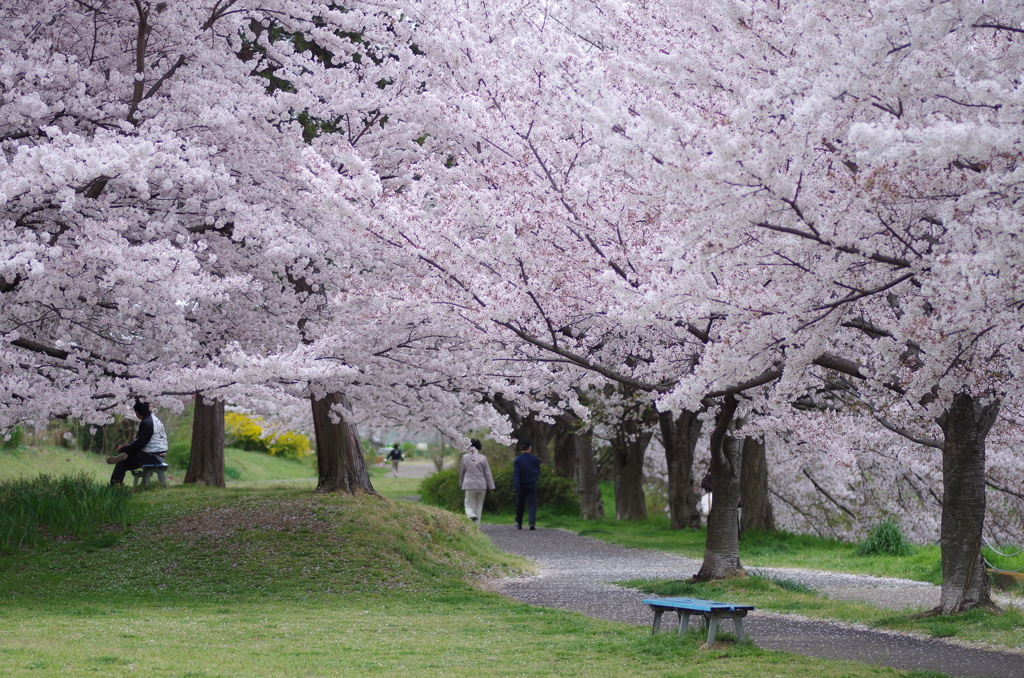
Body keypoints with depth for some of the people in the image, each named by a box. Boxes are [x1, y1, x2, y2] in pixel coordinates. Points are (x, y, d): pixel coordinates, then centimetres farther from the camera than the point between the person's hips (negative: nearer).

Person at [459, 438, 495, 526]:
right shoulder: (483, 458, -2)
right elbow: (488, 473, -1)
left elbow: (461, 472, 9)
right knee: (479, 506, 11)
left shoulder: (465, 457, -1)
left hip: (469, 485, -1)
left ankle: (471, 515, -29)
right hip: (482, 486, 1)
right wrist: (491, 486, 4)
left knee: (469, 505, 3)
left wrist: (461, 484, 23)